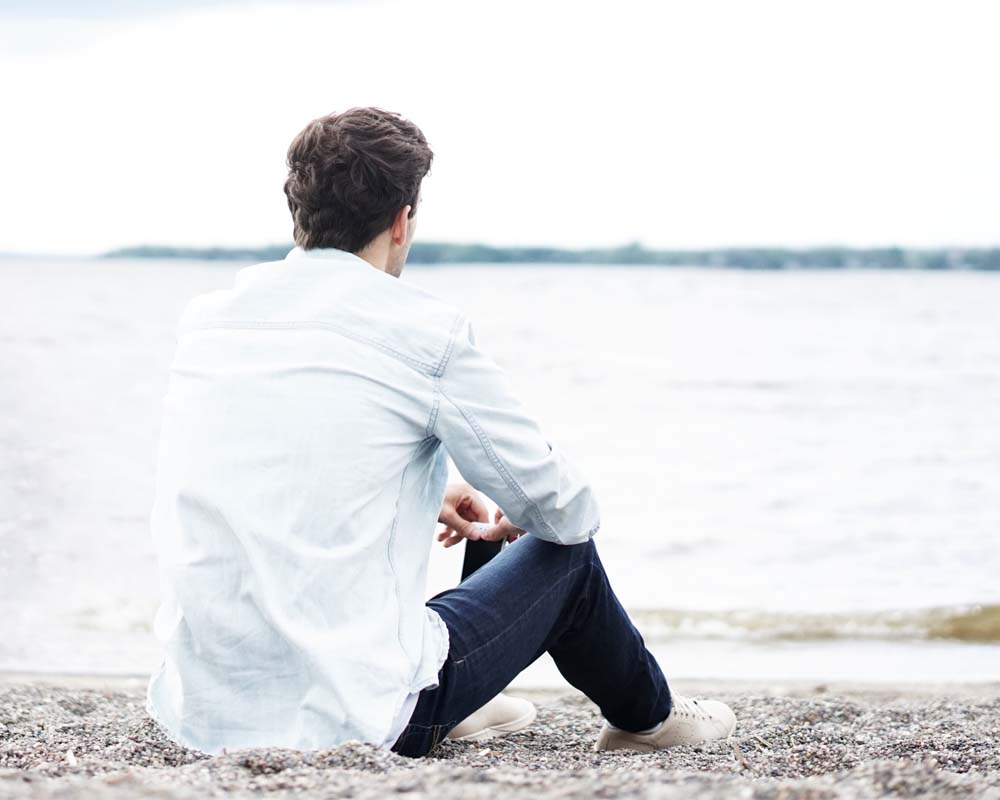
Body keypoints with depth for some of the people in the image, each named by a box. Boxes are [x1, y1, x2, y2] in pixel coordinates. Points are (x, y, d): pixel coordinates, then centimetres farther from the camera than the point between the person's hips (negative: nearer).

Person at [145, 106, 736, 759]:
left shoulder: (206, 319, 6)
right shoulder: (427, 330, -10)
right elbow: (566, 509, 0)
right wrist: (514, 521, 23)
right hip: (357, 717, -6)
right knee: (564, 554, 17)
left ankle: (456, 712, 51)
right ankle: (648, 715, 44)